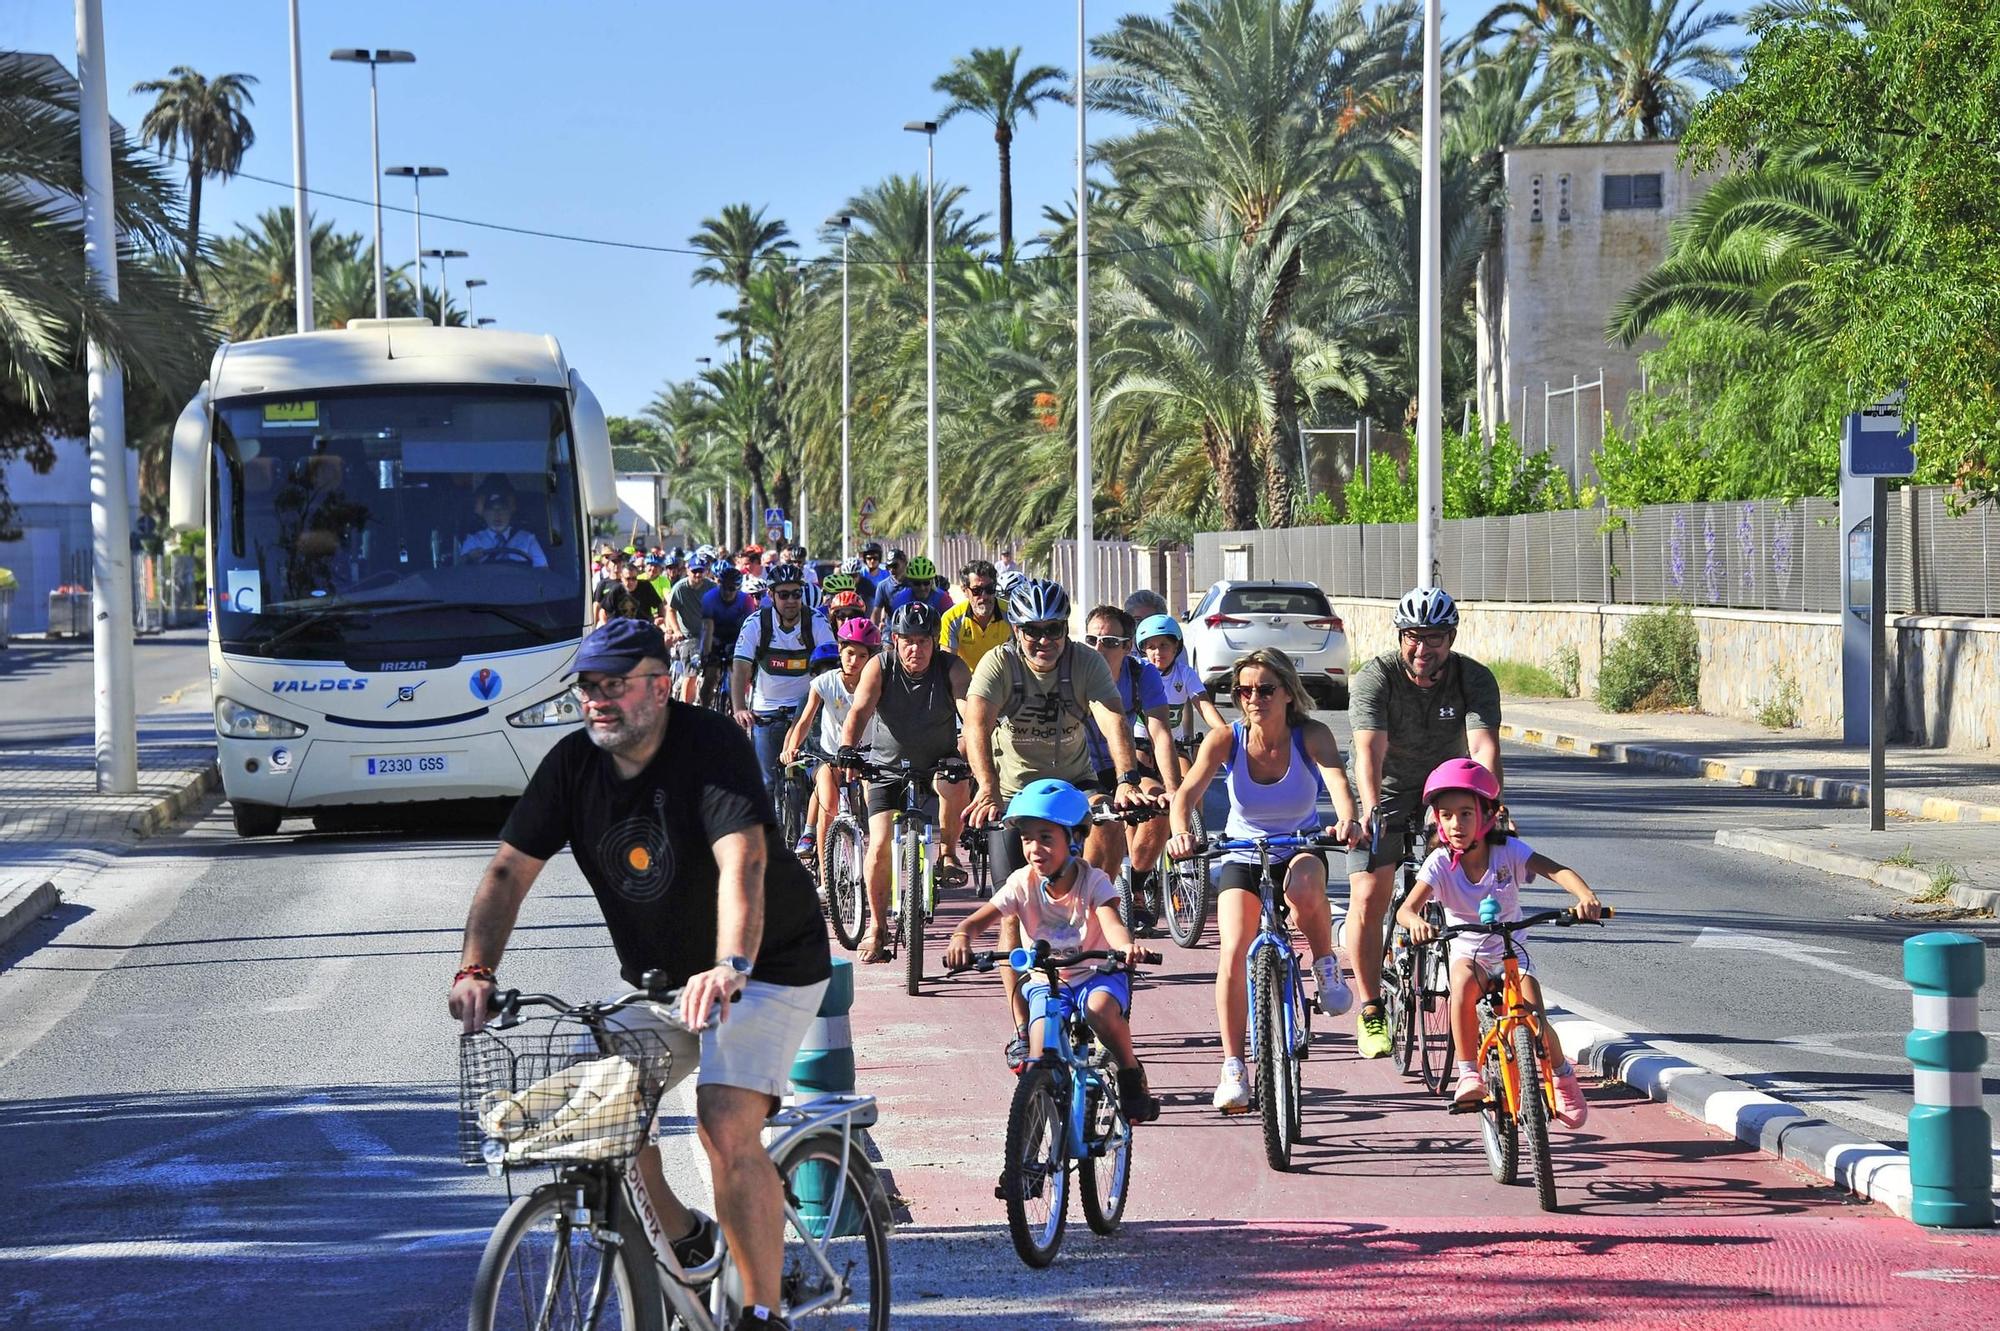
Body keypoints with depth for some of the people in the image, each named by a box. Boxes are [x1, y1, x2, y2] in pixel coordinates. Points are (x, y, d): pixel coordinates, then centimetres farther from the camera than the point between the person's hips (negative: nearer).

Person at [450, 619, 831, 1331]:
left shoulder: (711, 746, -22)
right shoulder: (573, 763, -4)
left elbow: (743, 860, -37)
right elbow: (510, 870, -7)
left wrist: (729, 967, -53)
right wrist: (476, 970, -23)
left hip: (768, 967, -6)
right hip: (658, 977, 6)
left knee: (726, 1124, -23)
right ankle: (684, 1237, 18)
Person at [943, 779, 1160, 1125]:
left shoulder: (1092, 881, -13)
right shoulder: (1023, 883, -8)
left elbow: (1110, 919, -32)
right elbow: (981, 917, -17)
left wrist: (1125, 945, -56)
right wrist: (961, 936, -42)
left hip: (1096, 975, -2)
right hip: (1045, 981, 2)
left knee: (1100, 1009, -37)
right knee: (1040, 1061, -17)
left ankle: (1131, 1074, -13)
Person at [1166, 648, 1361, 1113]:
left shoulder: (1311, 736, -17)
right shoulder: (1225, 740, -15)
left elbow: (1336, 779, -34)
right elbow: (1187, 792, -28)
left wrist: (1348, 819, -57)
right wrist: (1181, 831, -50)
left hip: (1299, 850, -1)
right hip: (1241, 857, 1)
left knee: (1304, 891, -38)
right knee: (1233, 953, -19)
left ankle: (1326, 966, -8)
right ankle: (1233, 1069, -7)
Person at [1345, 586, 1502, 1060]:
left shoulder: (1475, 679, -18)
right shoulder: (1373, 679, -23)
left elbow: (1484, 749, -31)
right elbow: (1370, 752, -35)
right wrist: (1371, 812, -52)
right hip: (1386, 793, -2)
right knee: (1368, 898, -15)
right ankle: (1370, 1012, -2)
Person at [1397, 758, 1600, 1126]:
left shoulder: (1508, 850, -13)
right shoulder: (1440, 862, -13)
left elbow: (1557, 871, -25)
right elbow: (1407, 907, -25)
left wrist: (1586, 896, -46)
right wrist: (1415, 922, -51)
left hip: (1512, 953, 0)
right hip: (1468, 953, 0)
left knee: (1534, 1020, -20)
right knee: (1464, 981, -35)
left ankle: (1564, 1077, 11)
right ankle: (1468, 1074, -26)